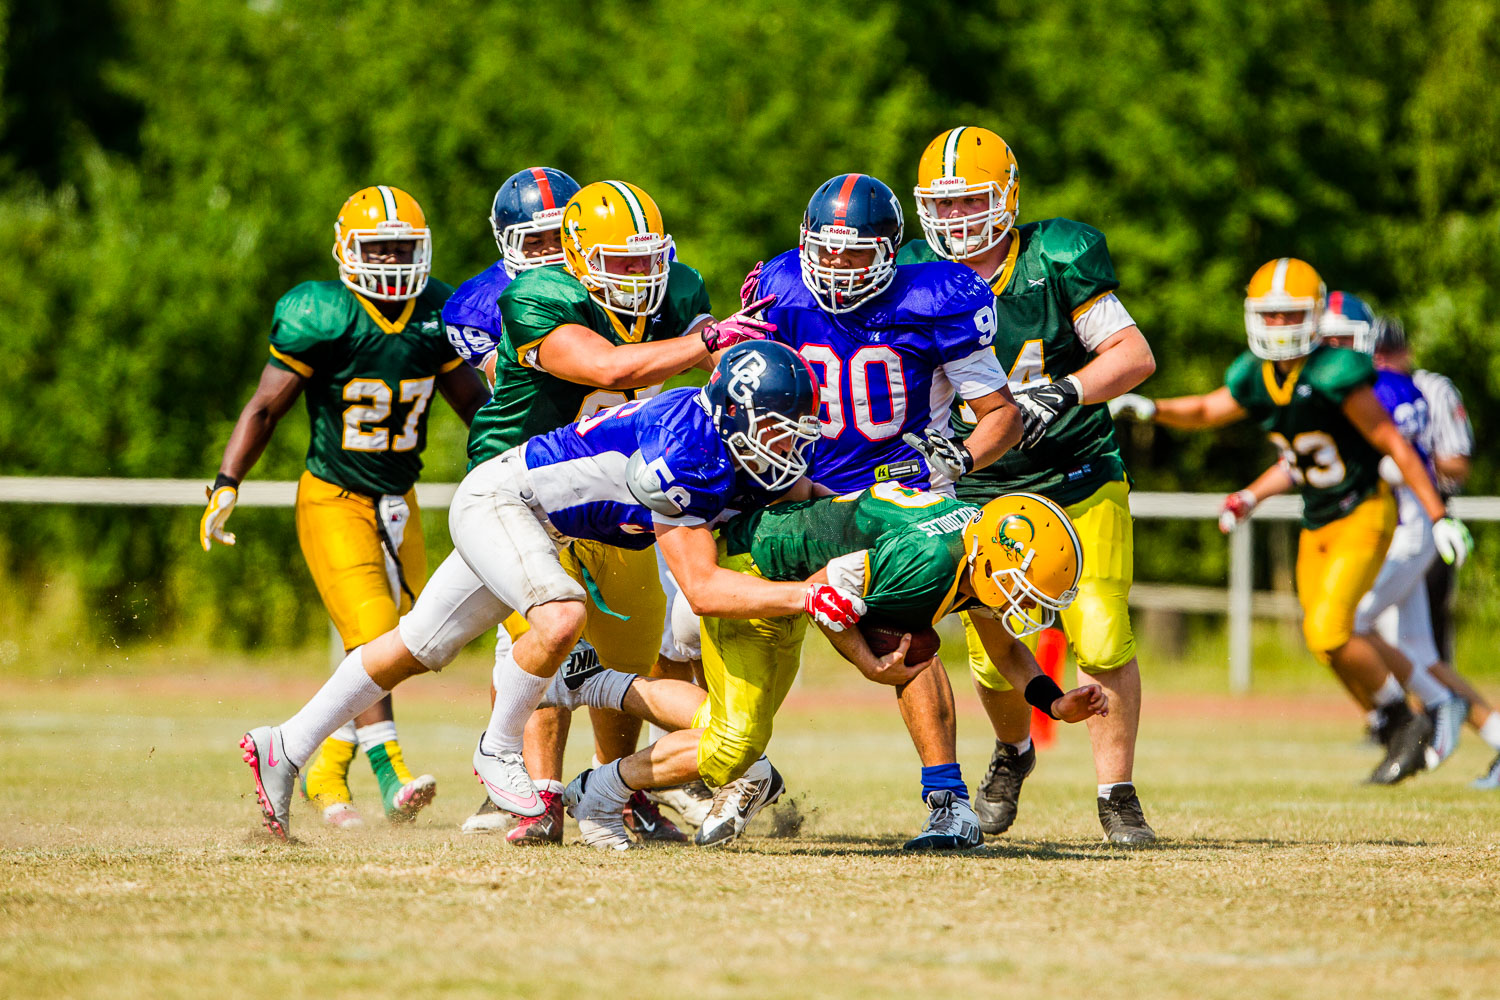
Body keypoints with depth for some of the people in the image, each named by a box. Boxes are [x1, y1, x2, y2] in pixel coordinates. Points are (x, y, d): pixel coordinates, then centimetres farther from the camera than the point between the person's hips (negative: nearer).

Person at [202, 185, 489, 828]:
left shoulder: (436, 317, 0)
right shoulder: (323, 321, -15)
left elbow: (472, 402, 15)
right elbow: (265, 408, -9)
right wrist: (226, 485, -16)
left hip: (397, 502, 6)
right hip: (335, 500, -6)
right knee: (371, 636, -18)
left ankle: (327, 773, 16)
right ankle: (391, 775, -21)